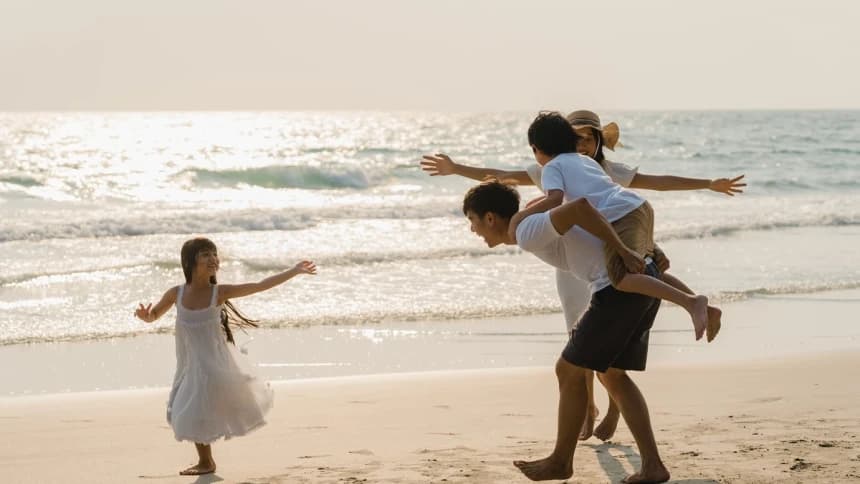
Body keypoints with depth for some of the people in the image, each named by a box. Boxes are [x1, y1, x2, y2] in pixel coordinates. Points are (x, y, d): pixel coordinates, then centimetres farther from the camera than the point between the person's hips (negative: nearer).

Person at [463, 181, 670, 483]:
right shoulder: (536, 226, 20)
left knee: (569, 371, 4)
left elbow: (579, 206, -24)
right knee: (612, 375, 18)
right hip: (644, 280, 10)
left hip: (619, 288, -10)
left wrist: (624, 251, -19)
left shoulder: (528, 234, -11)